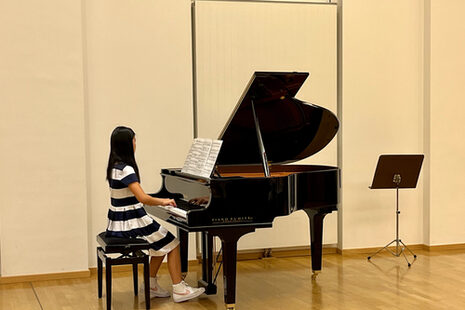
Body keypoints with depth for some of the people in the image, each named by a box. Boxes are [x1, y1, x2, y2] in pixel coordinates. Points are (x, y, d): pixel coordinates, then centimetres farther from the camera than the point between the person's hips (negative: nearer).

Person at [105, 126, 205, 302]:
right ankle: (179, 290, 7)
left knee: (163, 242, 23)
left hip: (119, 223, 9)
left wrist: (160, 201, 14)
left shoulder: (115, 166, 9)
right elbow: (143, 198, -26)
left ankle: (151, 286, 24)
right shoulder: (126, 169, -20)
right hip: (130, 223, -9)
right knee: (172, 244, 3)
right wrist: (163, 202, -10)